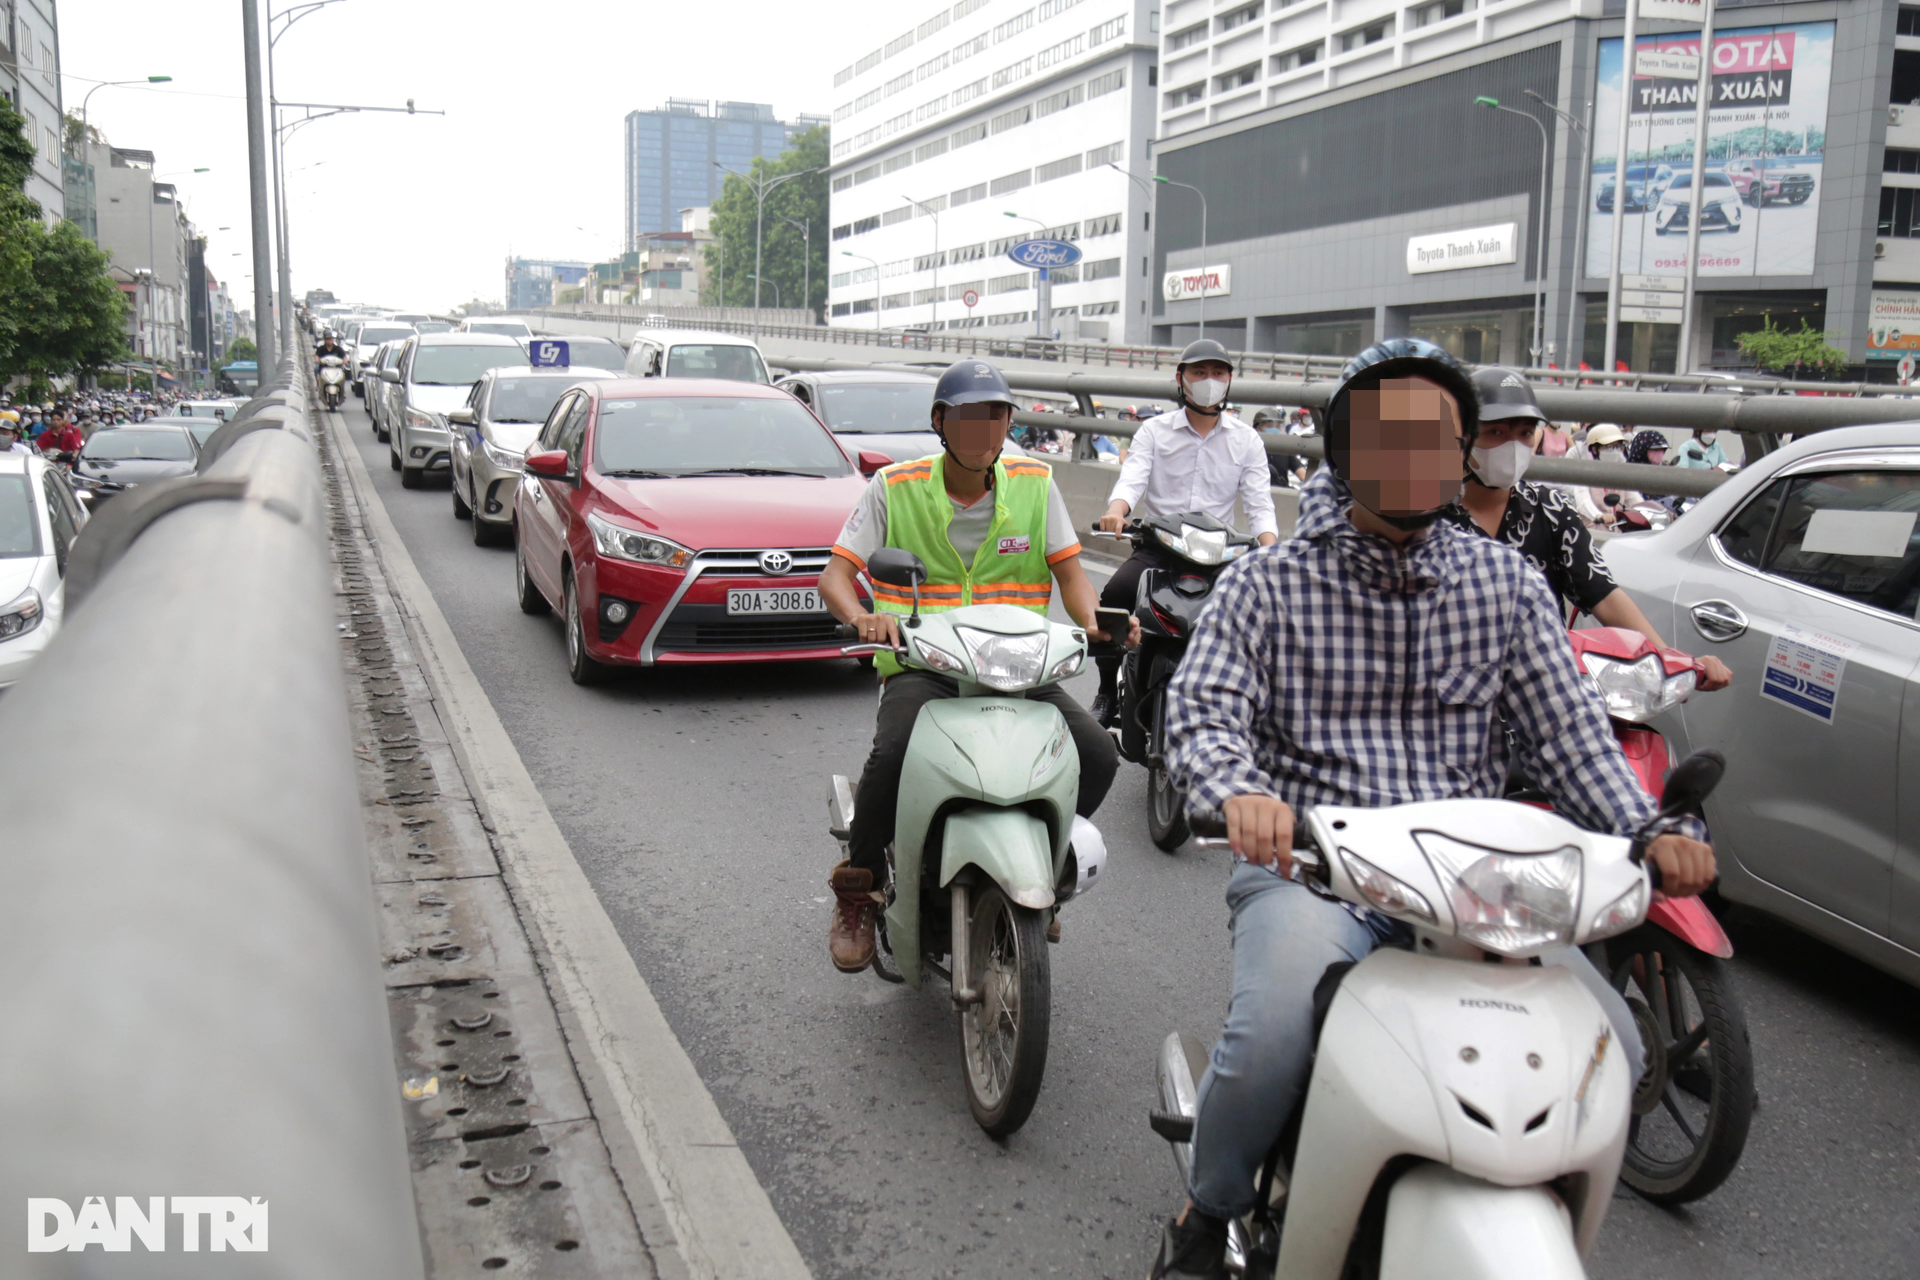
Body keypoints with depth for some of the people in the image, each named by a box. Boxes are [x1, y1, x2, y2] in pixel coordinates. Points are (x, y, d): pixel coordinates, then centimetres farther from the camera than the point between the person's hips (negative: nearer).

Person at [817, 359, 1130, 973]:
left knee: (1098, 756, -18)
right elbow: (835, 574, -3)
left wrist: (1094, 621, -17)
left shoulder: (1036, 484, 9)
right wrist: (863, 617, -26)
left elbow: (1070, 572, 5)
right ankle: (857, 885, -4)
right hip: (920, 667, -2)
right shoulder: (895, 487, 2)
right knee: (894, 756, -32)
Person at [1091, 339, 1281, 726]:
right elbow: (1132, 479, -7)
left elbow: (1259, 502, 3)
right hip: (1156, 547, -1)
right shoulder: (1154, 431, 9)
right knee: (1115, 593, -29)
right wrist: (1116, 511, -31)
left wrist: (1270, 550, -18)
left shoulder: (1246, 440, 12)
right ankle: (1108, 689, -9)